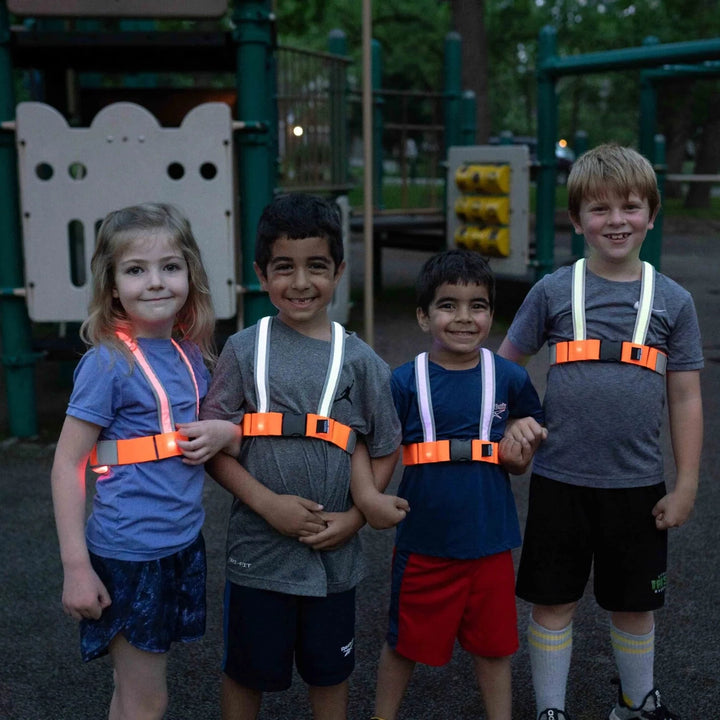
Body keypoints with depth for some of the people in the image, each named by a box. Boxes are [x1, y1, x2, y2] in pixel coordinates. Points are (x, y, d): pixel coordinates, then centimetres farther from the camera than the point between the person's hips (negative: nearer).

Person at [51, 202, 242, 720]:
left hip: (183, 542, 6)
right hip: (129, 550, -6)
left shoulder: (189, 353, 4)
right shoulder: (107, 362, -15)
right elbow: (67, 465, -14)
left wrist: (223, 433, -5)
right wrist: (76, 567, -16)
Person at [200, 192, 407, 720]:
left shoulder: (358, 359, -2)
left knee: (330, 670, 18)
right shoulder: (246, 350, -4)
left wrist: (356, 515, -9)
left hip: (335, 551, 1)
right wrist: (269, 503, -17)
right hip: (258, 546, -1)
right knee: (247, 671, 14)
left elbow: (384, 448, 4)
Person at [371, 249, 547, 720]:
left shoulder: (510, 379, -3)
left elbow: (519, 464, 7)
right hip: (423, 541, -1)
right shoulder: (404, 382, -8)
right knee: (405, 643, 16)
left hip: (490, 541, 1)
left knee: (494, 645, 16)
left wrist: (522, 447, -14)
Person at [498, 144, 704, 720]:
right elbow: (506, 365, 5)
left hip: (638, 484, 1)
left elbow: (686, 398, 2)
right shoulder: (553, 292, -3)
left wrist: (686, 486, 1)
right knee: (553, 602, 10)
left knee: (635, 604, 17)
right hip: (560, 479, -1)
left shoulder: (673, 300, 0)